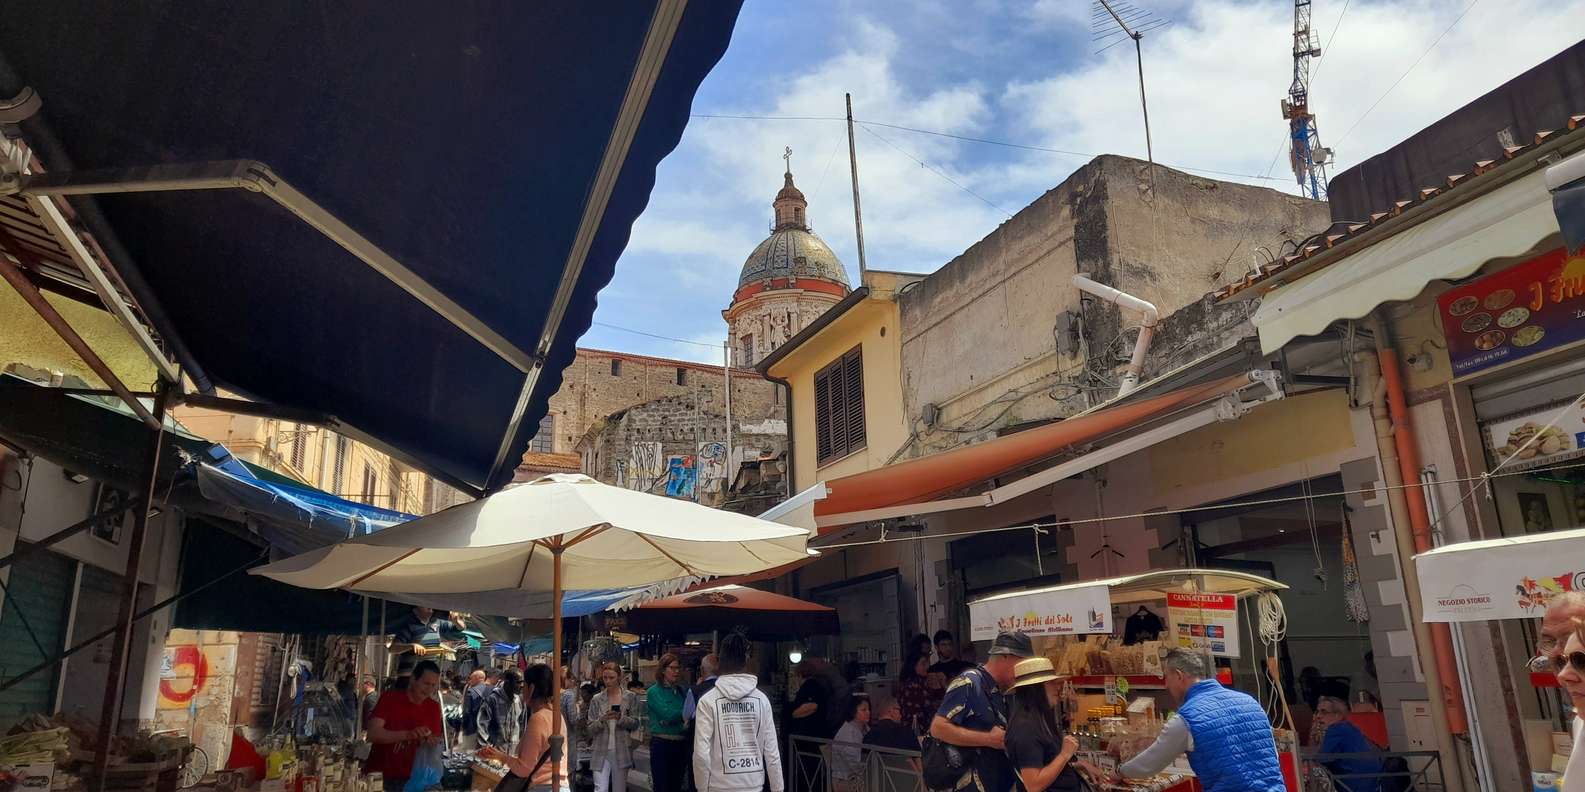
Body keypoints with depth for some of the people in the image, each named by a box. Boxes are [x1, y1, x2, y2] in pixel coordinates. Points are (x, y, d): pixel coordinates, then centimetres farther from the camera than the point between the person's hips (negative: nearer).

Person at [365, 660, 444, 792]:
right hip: (378, 775, -3)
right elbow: (373, 733, -21)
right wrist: (407, 734, -33)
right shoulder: (390, 698, -11)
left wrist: (431, 741, -21)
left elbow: (436, 741, 2)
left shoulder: (434, 707, -1)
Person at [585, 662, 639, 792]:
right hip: (601, 752, 0)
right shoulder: (597, 699, 3)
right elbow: (589, 729, 2)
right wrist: (602, 719, -17)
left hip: (621, 751, 0)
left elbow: (635, 724, 2)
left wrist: (620, 718, -16)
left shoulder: (630, 697, 2)